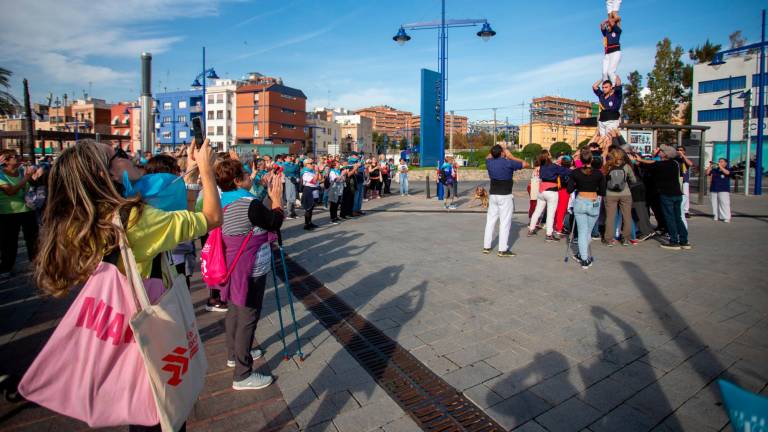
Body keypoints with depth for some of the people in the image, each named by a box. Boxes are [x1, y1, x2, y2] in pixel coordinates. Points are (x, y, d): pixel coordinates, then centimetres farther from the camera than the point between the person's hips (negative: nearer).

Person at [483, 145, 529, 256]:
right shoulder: (508, 163, -13)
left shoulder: (489, 162, 2)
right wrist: (511, 157, 4)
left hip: (492, 195, 6)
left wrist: (495, 150, 17)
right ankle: (503, 250, -1)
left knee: (490, 221, 11)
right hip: (505, 196, -6)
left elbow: (488, 157, 28)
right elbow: (526, 164, 0)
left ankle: (486, 246, 16)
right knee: (505, 222, -2)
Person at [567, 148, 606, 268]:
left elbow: (569, 190, -4)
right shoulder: (599, 173, -5)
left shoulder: (575, 173, -5)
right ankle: (582, 254, 28)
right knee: (588, 231, 15)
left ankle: (584, 259, 3)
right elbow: (602, 192, -1)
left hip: (580, 202, 0)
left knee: (582, 232, 5)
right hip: (594, 203, 0)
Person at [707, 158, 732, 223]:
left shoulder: (728, 169, 2)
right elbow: (707, 173, 6)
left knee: (724, 203, -7)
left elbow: (727, 173, -18)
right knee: (715, 204, 6)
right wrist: (710, 166, -2)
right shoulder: (714, 170, 13)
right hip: (714, 189, 4)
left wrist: (720, 166, -18)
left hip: (723, 190, -4)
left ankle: (727, 217, -5)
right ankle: (716, 216, 14)